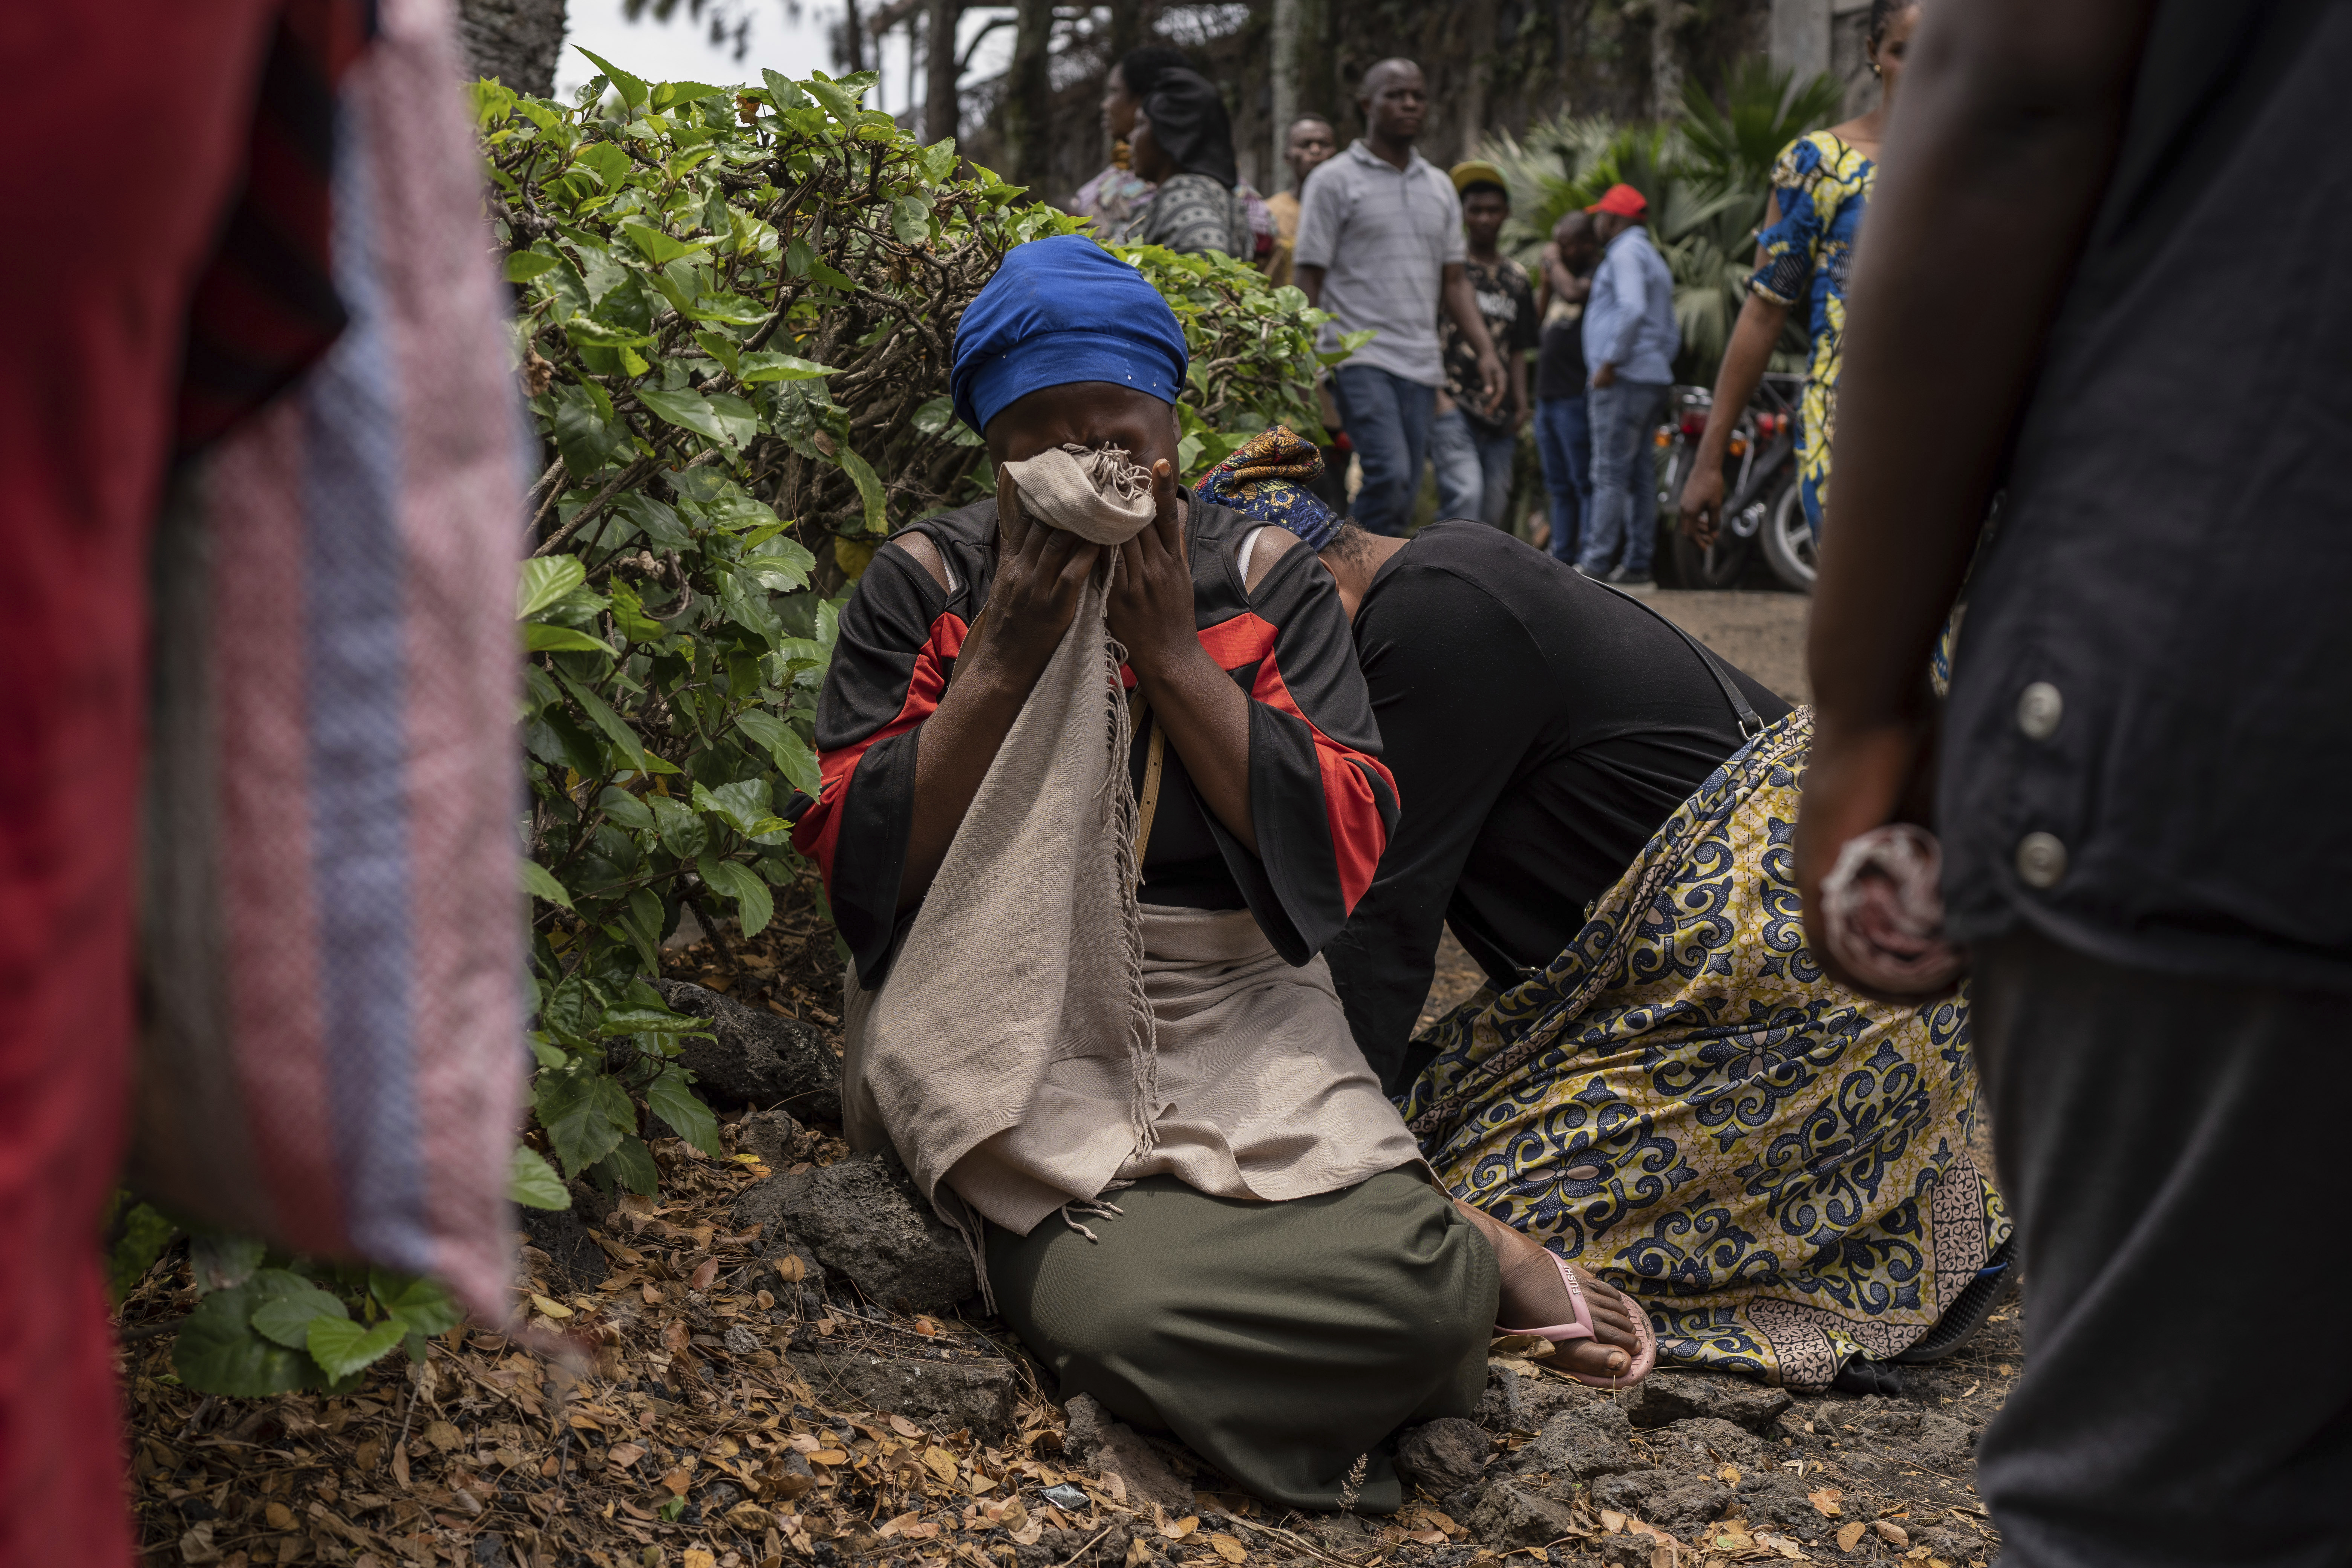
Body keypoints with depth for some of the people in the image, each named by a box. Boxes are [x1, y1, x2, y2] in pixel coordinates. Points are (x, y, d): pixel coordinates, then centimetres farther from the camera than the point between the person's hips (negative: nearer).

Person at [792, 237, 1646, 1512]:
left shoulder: (1263, 579, 4)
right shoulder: (925, 584, 2)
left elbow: (1346, 848, -6)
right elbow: (856, 860, -5)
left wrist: (1171, 650, -13)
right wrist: (1005, 662, -14)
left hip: (1235, 1024, 1)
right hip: (1014, 1044, 0)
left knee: (1405, 1283, -27)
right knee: (1116, 1304, -32)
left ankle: (1444, 1260, 7)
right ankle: (1462, 1261, -9)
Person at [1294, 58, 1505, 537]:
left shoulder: (1440, 188, 18)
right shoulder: (1334, 181, 2)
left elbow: (1453, 281, 20)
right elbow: (1310, 279, -2)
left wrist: (1486, 351, 8)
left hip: (1422, 365, 6)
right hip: (1360, 358, -6)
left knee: (1404, 494, 2)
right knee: (1389, 474, -23)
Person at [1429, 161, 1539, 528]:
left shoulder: (1516, 278, 17)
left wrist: (1520, 403, 8)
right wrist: (1436, 394, -11)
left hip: (1498, 415, 5)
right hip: (1451, 405, -5)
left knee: (1492, 512, 5)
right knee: (1465, 495, -22)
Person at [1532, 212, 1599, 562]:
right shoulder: (1564, 273, 20)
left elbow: (1574, 293, -26)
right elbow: (1540, 313, 27)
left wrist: (1554, 262, -10)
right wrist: (1547, 280, 13)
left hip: (1576, 398, -9)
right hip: (1548, 395, 9)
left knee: (1584, 482, -10)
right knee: (1559, 486, 11)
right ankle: (1561, 556, 15)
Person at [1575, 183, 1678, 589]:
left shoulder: (1625, 251, -6)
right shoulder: (1654, 259, 26)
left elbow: (1632, 309, -21)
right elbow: (1671, 334, 26)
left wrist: (1610, 362, -18)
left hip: (1624, 378, -10)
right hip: (1653, 379, 10)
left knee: (1611, 474, -11)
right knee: (1639, 475, 7)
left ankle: (1595, 566, -14)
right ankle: (1636, 566, 6)